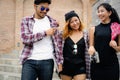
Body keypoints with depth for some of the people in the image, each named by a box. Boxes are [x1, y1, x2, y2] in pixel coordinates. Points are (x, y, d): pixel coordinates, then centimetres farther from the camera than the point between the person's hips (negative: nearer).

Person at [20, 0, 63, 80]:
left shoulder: (52, 22, 8)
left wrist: (60, 62, 2)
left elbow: (58, 43, 7)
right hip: (30, 61, -1)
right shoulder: (26, 20, 6)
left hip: (47, 62, 1)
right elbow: (25, 38, -9)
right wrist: (45, 33, -10)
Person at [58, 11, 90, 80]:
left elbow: (88, 53, 5)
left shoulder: (85, 35, 2)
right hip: (66, 67, 1)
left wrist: (88, 68, 3)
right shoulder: (64, 35, -1)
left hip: (80, 68, -1)